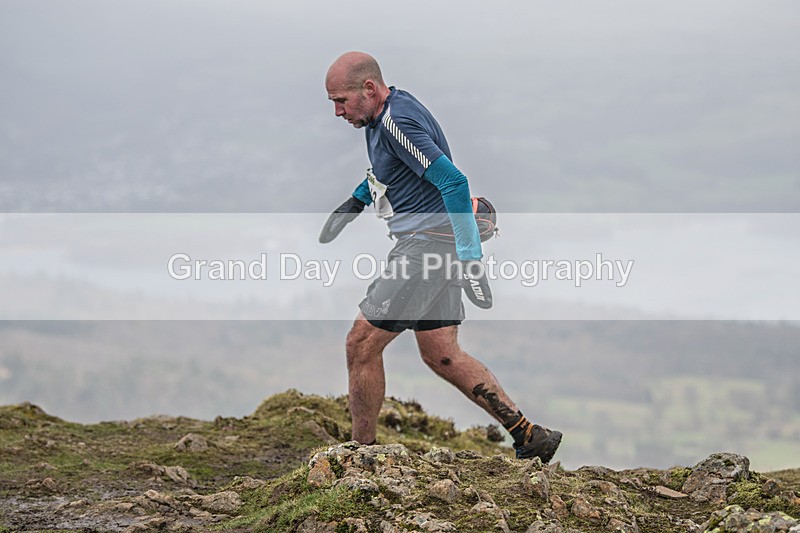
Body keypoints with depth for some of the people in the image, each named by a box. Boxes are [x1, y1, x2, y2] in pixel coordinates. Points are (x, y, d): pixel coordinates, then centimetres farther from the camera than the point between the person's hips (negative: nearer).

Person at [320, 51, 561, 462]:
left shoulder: (398, 122, -20)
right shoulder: (385, 113, 11)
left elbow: (454, 183, -27)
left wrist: (470, 259, -30)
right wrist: (355, 202, 21)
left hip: (429, 241, -10)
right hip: (433, 245, 10)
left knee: (361, 345, -5)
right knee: (440, 355, 12)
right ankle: (530, 438, 12)